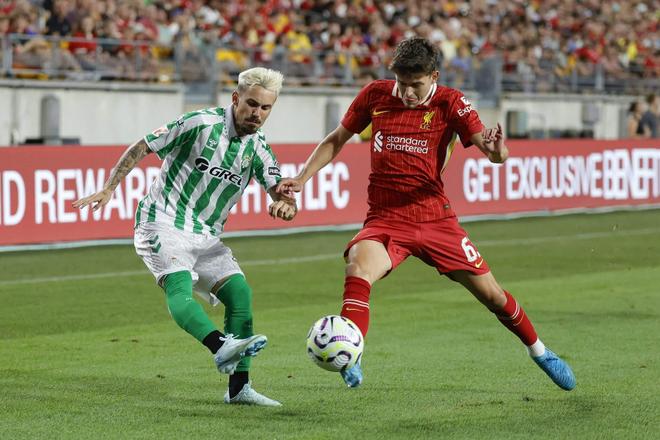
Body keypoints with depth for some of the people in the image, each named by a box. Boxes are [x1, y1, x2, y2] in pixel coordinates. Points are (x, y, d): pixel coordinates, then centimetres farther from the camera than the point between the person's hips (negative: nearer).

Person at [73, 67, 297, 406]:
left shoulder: (258, 148, 5)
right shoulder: (202, 124, -13)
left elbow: (281, 193, 0)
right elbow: (141, 148, -6)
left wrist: (285, 205, -25)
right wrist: (108, 190, -8)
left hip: (206, 236, 6)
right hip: (163, 223, -6)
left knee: (240, 292, -7)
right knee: (179, 288, -30)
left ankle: (238, 388, -3)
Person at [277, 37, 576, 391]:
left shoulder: (449, 103, -7)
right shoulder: (375, 95, -2)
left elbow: (497, 154, -16)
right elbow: (336, 140, 12)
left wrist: (495, 147, -41)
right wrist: (300, 179, 1)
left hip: (435, 217, 0)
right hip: (385, 219, 0)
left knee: (490, 293, 7)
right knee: (358, 269, -33)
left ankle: (538, 351, 32)